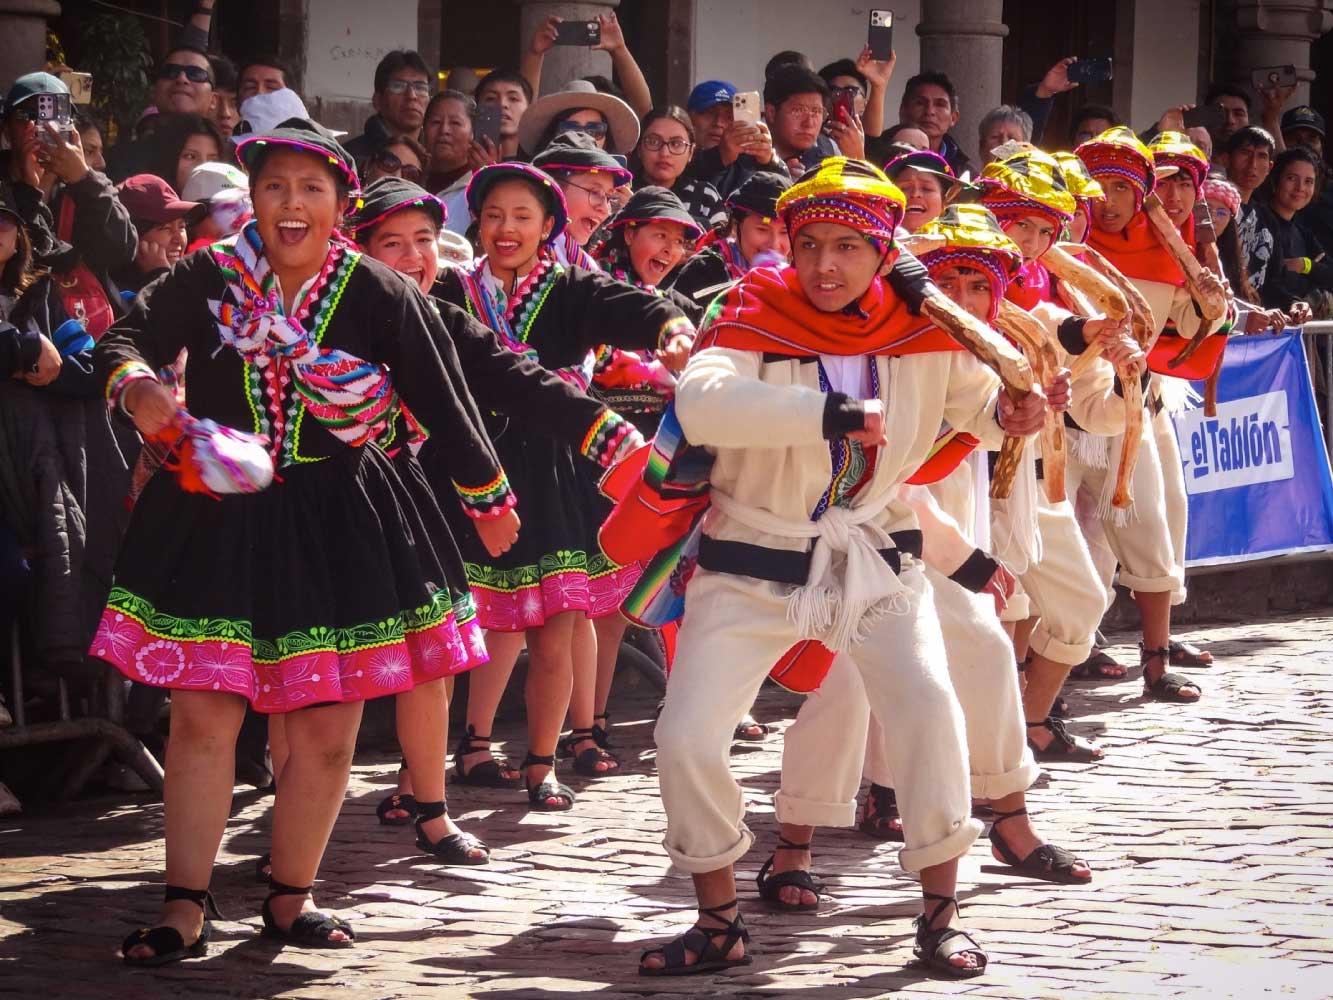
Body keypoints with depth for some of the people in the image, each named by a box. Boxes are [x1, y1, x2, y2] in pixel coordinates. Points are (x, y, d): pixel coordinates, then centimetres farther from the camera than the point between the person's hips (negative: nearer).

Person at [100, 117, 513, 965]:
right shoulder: (208, 279, -4)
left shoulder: (383, 298, -6)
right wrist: (138, 386, -32)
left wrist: (490, 497, 12)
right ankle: (185, 913, 5)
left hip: (342, 527, 0)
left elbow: (445, 403, 2)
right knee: (202, 719, -2)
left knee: (327, 732, 4)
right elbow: (124, 342, -9)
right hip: (217, 514, 0)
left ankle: (291, 901, 22)